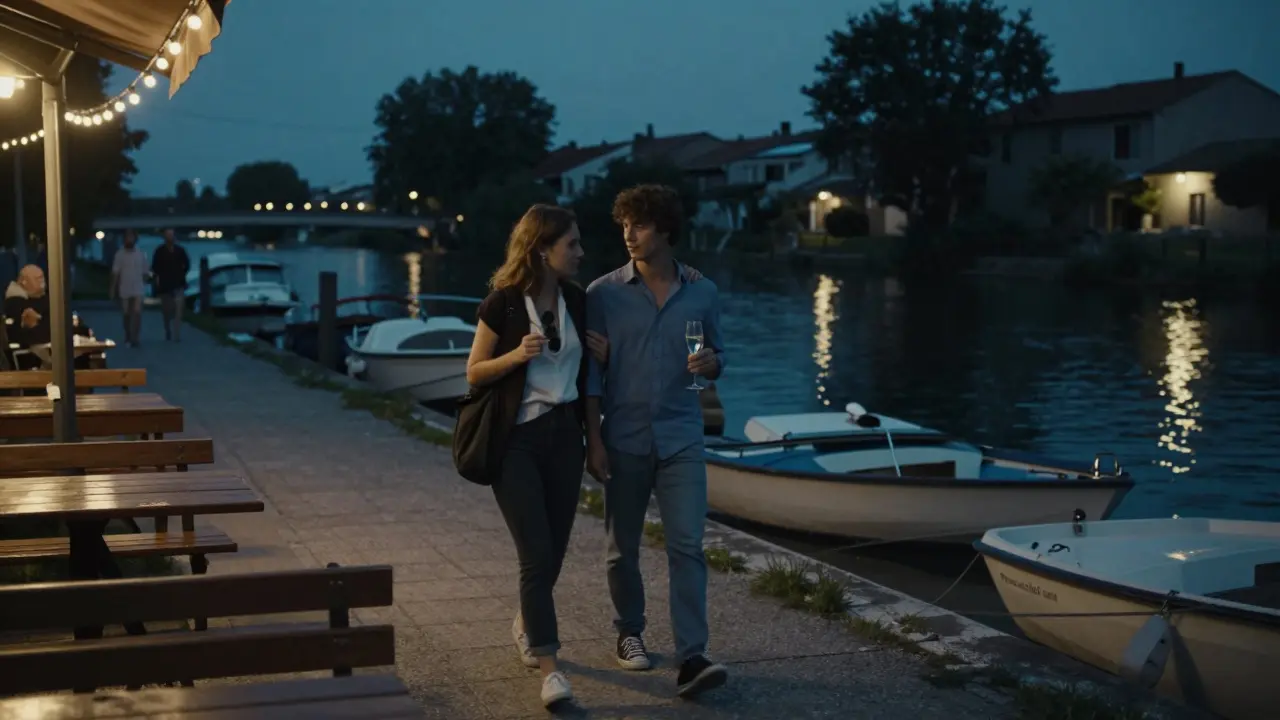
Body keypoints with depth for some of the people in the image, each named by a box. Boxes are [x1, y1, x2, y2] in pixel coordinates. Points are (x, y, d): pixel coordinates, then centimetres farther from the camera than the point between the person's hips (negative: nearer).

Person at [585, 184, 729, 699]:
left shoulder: (702, 294, 2)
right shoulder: (604, 294, -3)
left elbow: (717, 357, 13)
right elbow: (591, 372, -2)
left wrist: (711, 363, -11)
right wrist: (593, 440, -7)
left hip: (681, 439, 0)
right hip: (623, 441, 0)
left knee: (687, 546, -9)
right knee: (623, 549, 11)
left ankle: (691, 660, -11)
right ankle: (629, 633, 32)